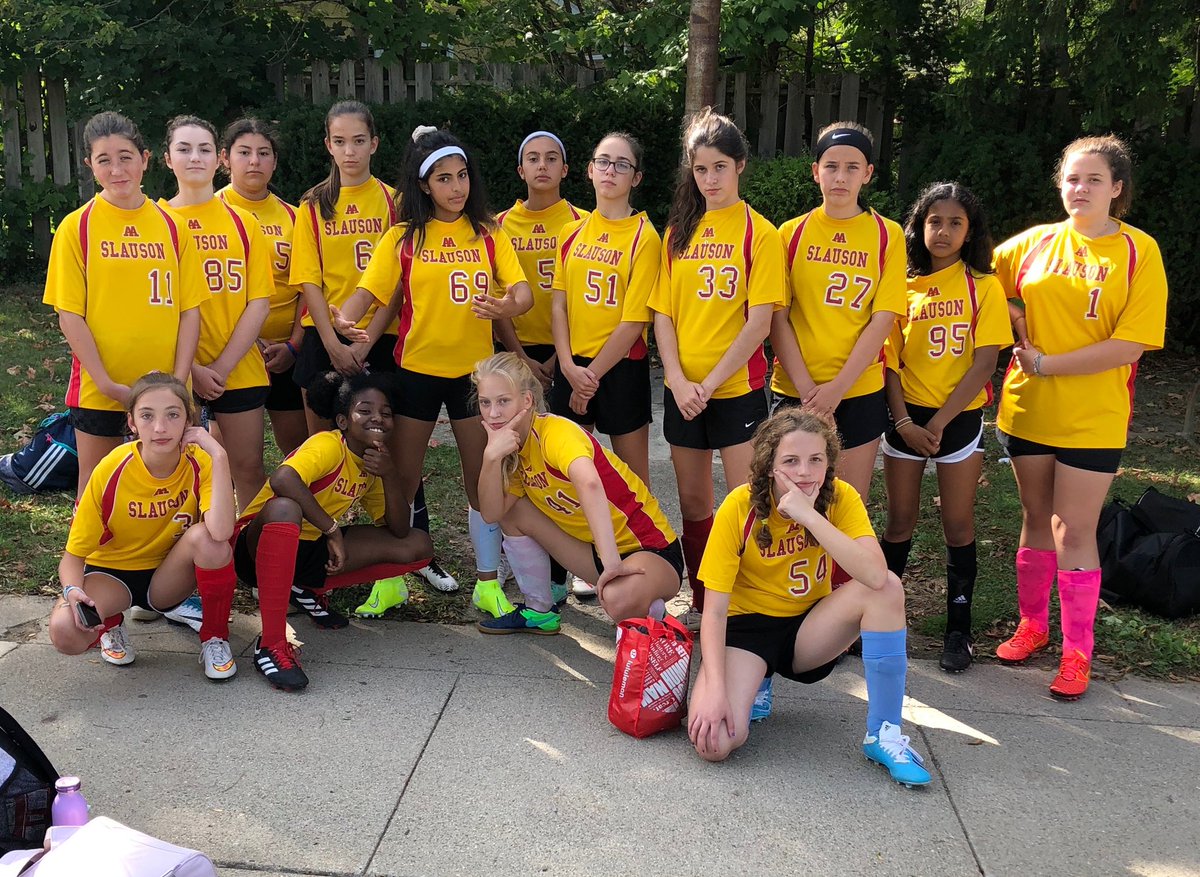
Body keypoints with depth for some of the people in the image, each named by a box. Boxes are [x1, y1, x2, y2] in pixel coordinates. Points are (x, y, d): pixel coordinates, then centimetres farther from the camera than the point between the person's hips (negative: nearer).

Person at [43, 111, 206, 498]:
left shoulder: (171, 226, 3)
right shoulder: (76, 227, -2)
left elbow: (190, 308, 2)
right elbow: (70, 315, -5)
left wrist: (179, 379, -8)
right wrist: (107, 383, -13)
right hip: (98, 389, -2)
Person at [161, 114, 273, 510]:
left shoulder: (243, 222, 5)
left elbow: (259, 302, -1)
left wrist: (221, 366, -10)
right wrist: (191, 369, -12)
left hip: (240, 370, 1)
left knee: (248, 469, 6)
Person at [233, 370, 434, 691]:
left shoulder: (372, 463, 5)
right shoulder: (329, 446, -18)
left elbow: (398, 529, 1)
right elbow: (282, 479, -39)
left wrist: (390, 475, -15)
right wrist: (333, 530, -31)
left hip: (309, 550, 7)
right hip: (260, 542, -7)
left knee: (418, 545, -3)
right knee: (284, 508, -43)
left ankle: (307, 589, 9)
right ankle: (271, 643, -37)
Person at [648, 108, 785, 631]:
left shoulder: (759, 232, -5)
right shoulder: (678, 232, 9)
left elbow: (759, 321, -12)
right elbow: (662, 314, 5)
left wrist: (710, 383, -15)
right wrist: (678, 381, -8)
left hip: (736, 387, -4)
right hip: (682, 389, 5)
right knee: (693, 502, 13)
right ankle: (702, 604, 28)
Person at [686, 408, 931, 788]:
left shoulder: (839, 498, -13)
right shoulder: (739, 507, -19)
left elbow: (876, 575, -31)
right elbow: (714, 611, -18)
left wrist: (810, 516, -35)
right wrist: (715, 690, -28)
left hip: (809, 629, 2)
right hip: (748, 626, -2)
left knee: (888, 588, -27)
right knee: (713, 742, -27)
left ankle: (883, 733, -15)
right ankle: (754, 685, 9)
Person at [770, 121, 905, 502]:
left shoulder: (888, 235, 1)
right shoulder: (792, 233, 3)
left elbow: (882, 320, -5)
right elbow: (777, 318, -1)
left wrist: (837, 387, -13)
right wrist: (807, 388, -11)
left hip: (859, 391, 0)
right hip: (795, 390, 1)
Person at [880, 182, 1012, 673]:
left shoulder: (983, 286, -2)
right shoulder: (904, 286, 4)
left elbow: (985, 362, -9)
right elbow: (891, 359, 2)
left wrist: (939, 422, -14)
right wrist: (904, 421, -9)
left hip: (959, 417, -2)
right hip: (906, 417, 2)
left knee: (958, 525, 5)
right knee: (900, 522, 9)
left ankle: (958, 630, 15)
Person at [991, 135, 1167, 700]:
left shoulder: (1139, 251, -6)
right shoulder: (1035, 242, 4)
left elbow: (1130, 345, -14)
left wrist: (1046, 363, -16)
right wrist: (1014, 316, 2)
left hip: (1093, 419, -3)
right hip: (1028, 409, 3)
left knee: (1074, 531, -1)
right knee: (1037, 520, 14)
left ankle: (1077, 651, 12)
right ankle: (1032, 625, 29)